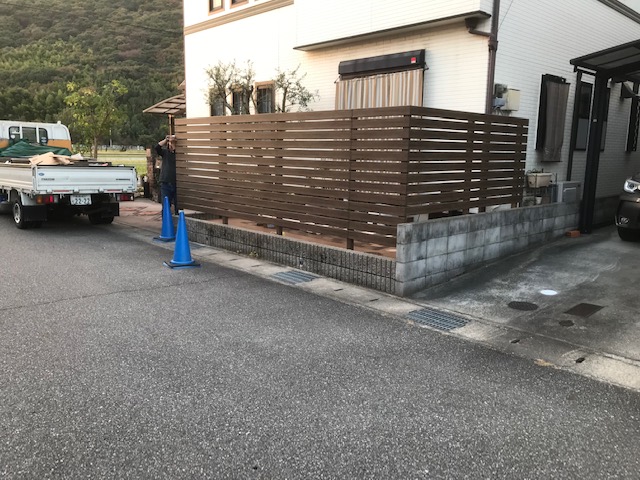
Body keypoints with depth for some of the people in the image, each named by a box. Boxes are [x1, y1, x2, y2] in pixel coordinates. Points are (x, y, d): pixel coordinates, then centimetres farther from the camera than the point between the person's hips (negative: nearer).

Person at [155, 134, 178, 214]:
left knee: (178, 207, 5)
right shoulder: (165, 152, 6)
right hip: (165, 183, 1)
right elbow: (157, 148, -10)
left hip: (176, 184, -1)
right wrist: (166, 140, -16)